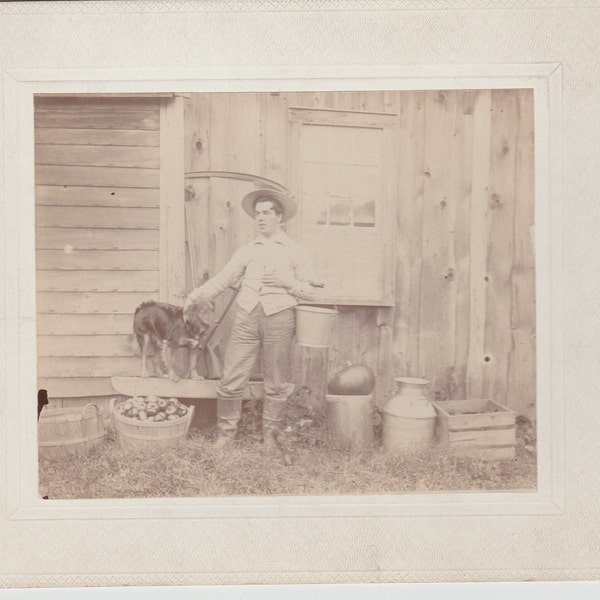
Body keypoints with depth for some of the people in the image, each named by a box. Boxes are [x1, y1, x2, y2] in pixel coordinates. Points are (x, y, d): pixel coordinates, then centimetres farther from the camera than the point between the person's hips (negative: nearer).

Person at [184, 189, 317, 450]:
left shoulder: (295, 251, 9)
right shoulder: (247, 251, 17)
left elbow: (310, 292, 7)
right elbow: (222, 279, 11)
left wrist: (287, 281, -9)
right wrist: (197, 294, -3)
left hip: (279, 318, -2)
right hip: (246, 316, 2)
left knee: (275, 383, 5)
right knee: (231, 378, -2)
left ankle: (270, 436, 18)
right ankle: (225, 433, 12)